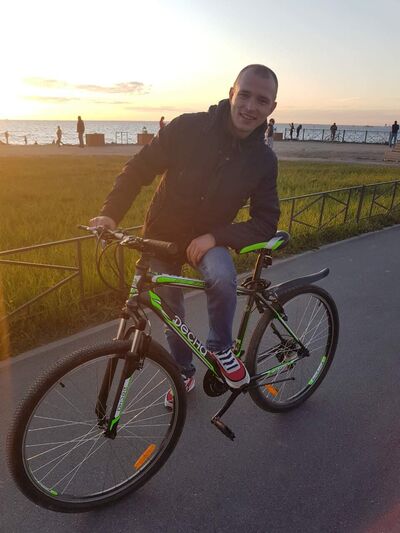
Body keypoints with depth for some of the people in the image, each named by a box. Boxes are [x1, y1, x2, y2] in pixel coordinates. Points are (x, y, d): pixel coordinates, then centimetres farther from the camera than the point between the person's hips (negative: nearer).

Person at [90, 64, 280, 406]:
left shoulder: (264, 160, -11)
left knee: (223, 277, -33)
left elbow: (266, 223, -11)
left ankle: (220, 347, -4)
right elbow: (139, 169, -10)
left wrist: (215, 237, -25)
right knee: (172, 312, 11)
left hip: (207, 239, 0)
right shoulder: (188, 128, -16)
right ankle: (184, 372, 38)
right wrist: (111, 213, -22)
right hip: (163, 234, 1)